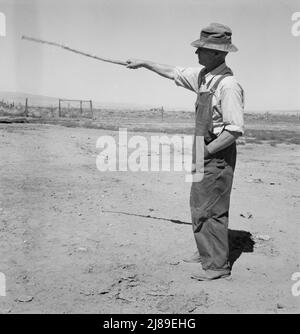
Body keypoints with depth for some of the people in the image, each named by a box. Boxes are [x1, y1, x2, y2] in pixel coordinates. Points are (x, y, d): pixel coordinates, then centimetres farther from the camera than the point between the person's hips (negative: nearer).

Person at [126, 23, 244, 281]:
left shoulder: (228, 85, -22)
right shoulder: (203, 75, 6)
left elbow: (235, 130, -25)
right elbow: (174, 73, 23)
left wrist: (204, 153, -20)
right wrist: (144, 63, 28)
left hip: (218, 156, -9)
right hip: (204, 152, 9)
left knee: (209, 210, -4)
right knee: (199, 206, 18)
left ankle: (218, 265, 9)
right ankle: (207, 253, 33)